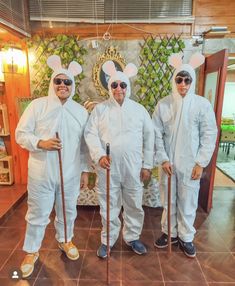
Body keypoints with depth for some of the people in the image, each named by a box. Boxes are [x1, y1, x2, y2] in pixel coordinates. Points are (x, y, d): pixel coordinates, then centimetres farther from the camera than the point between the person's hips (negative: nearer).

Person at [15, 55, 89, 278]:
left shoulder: (81, 111, 4)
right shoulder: (37, 105, -4)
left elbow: (84, 144, 6)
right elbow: (21, 134, -3)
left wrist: (85, 170, 6)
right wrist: (40, 143, -22)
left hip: (70, 173, 3)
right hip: (41, 173, -2)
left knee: (68, 211, 19)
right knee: (37, 214, 11)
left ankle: (64, 240, 46)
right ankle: (31, 251, 36)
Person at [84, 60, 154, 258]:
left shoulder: (139, 110, 3)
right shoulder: (100, 109, 2)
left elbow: (149, 138, 4)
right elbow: (91, 134, -3)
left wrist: (147, 165, 2)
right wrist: (99, 155, -19)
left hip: (133, 168, 1)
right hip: (108, 168, -1)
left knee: (134, 205, 15)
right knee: (108, 207, 13)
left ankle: (132, 237, 40)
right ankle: (107, 240, 36)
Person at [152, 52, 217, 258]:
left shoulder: (203, 104, -5)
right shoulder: (163, 104, -2)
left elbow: (209, 135, -4)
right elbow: (157, 134, -1)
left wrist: (201, 163, -7)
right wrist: (163, 159, -7)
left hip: (191, 164, -1)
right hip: (168, 163, 2)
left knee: (188, 203, 11)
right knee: (168, 201, 15)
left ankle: (186, 237, 33)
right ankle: (169, 232, 36)